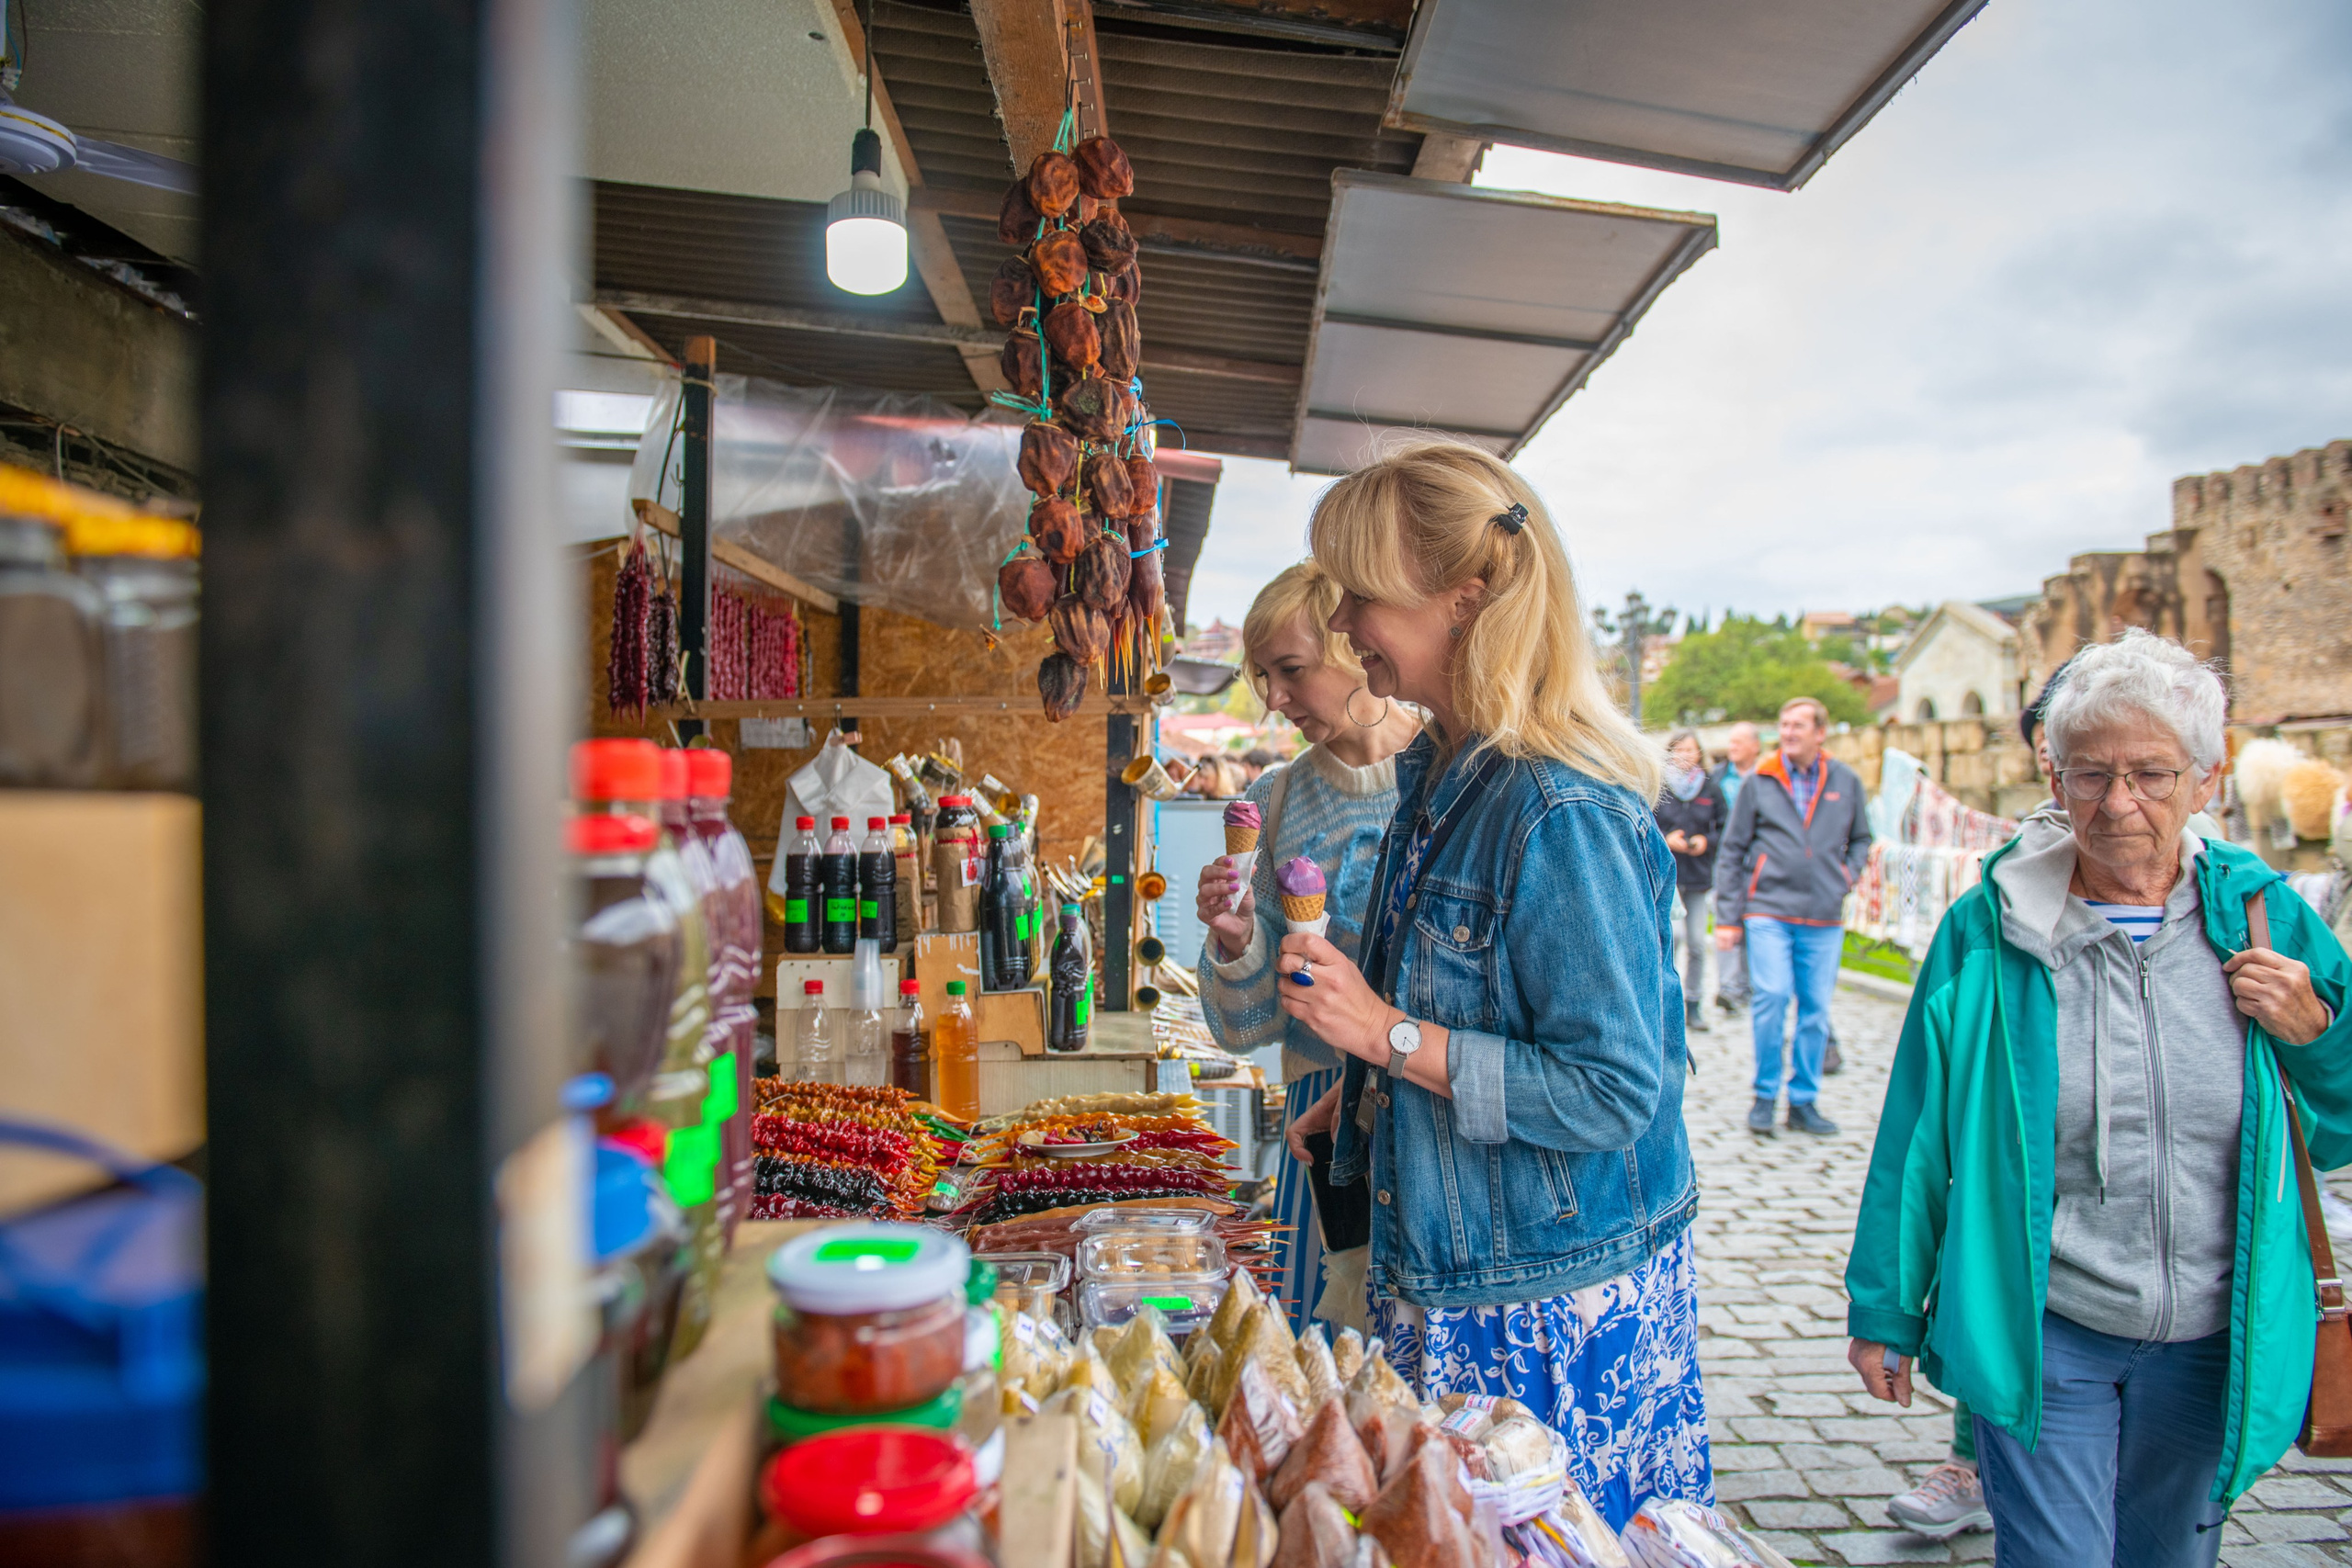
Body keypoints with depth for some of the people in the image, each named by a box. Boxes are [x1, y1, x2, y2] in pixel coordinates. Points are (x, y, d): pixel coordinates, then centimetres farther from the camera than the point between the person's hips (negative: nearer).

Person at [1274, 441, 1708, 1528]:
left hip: (1555, 1306, -9)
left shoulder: (1561, 815, -25)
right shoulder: (1437, 775, 5)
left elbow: (1612, 1090, -25)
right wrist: (1354, 1097, 13)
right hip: (1446, 1275, 9)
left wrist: (1389, 1033, -26)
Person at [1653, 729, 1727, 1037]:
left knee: (1696, 944, 3)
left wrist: (1708, 841, -6)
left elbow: (1726, 827, 12)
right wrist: (1665, 839, -13)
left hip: (1697, 876, 3)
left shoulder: (1711, 788, 6)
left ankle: (1694, 1004, 15)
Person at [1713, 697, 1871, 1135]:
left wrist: (1846, 875, 5)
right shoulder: (1759, 782, 3)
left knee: (1816, 1007, 3)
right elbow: (1732, 852, 5)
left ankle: (1804, 1100, 17)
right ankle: (1765, 1095, 4)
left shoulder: (1846, 782, 9)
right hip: (1769, 911, -2)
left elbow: (1861, 839, 23)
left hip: (1825, 918, 2)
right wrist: (1727, 918, 1)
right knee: (1772, 996, -12)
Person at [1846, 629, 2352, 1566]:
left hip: (2210, 1344, 3)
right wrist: (1884, 1310, 0)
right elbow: (1919, 1134, -3)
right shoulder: (1987, 929, -8)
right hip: (2041, 1338, -3)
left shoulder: (2263, 919, -1)